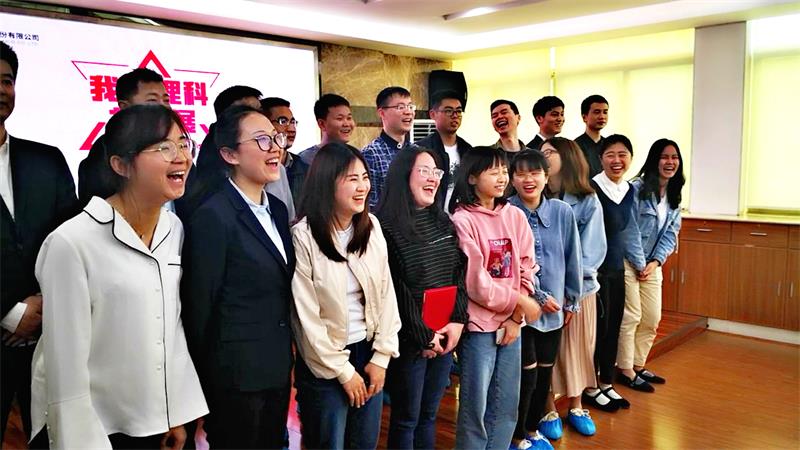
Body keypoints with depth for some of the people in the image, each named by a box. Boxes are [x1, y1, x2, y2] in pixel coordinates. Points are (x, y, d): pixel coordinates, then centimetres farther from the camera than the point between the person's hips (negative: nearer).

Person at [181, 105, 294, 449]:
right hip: (237, 375, -7)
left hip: (278, 368, 7)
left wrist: (286, 357, 11)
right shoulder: (213, 217, -18)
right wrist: (208, 379, -6)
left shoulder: (278, 209, 6)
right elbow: (201, 305, -13)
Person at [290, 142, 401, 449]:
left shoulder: (371, 226, 0)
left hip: (369, 352, 5)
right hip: (325, 363, -4)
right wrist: (343, 371, -9)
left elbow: (386, 291, 2)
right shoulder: (303, 236, -16)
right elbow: (306, 317, -14)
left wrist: (381, 356, -2)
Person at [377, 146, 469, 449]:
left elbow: (459, 274, 6)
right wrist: (423, 336, -11)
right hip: (409, 339, -6)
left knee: (429, 415, 17)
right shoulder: (387, 228, -13)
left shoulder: (443, 222, 9)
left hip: (445, 335, 6)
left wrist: (457, 321, -5)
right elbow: (395, 291, -15)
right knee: (406, 419, 8)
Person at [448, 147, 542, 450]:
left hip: (511, 323, 5)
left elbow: (527, 268, 4)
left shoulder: (515, 215, 5)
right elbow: (476, 283, -14)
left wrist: (515, 317, -5)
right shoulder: (462, 221, -11)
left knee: (506, 406, 14)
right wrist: (520, 302, -8)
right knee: (475, 407, 4)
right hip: (479, 325, -5)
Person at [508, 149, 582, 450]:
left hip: (554, 307, 4)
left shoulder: (563, 212, -1)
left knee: (545, 371, 15)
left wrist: (572, 300, 11)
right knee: (527, 373, 1)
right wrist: (537, 297, -12)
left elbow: (572, 258, 7)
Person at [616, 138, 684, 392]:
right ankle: (625, 370, 11)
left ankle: (638, 366, 28)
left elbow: (671, 233, 5)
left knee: (652, 319, 12)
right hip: (628, 262, -7)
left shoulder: (674, 196, 9)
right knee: (631, 317, -2)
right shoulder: (637, 189, -13)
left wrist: (655, 262, -8)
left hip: (653, 264, 7)